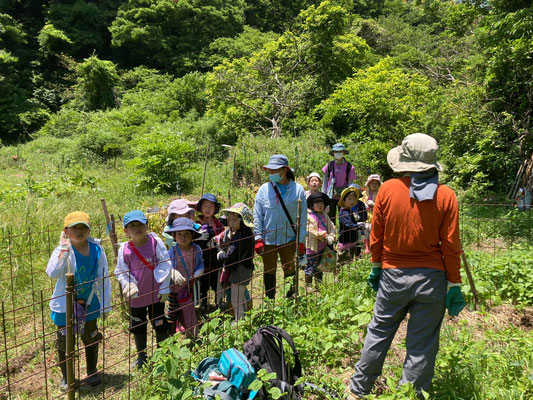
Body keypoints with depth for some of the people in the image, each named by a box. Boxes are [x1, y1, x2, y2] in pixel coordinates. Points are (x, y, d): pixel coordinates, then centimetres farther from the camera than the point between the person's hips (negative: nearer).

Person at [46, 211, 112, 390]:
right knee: (64, 341, 10)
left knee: (91, 338, 16)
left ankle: (92, 371, 39)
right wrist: (64, 251, -38)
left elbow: (103, 277, -2)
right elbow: (52, 273, -32)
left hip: (89, 303, 2)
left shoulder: (97, 250, -9)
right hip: (65, 304, -2)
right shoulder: (62, 251, -16)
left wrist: (106, 303, 1)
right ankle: (65, 377, 34)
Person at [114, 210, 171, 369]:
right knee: (138, 327, 17)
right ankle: (141, 355, 39)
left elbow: (165, 265, -7)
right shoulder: (125, 249, -9)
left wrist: (164, 288, -7)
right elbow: (120, 272, 1)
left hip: (156, 294, -1)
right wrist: (128, 285, -16)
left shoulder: (155, 242, -12)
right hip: (137, 296, 1)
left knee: (160, 325, 12)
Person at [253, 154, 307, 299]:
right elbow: (257, 216, 1)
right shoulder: (264, 189, -1)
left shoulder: (297, 189, -2)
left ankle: (290, 300, 31)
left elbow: (303, 217, 1)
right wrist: (258, 238, -5)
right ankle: (269, 300, 30)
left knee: (289, 270, 13)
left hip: (289, 238, 0)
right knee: (269, 271, 13)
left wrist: (301, 240, -1)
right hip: (268, 239, 1)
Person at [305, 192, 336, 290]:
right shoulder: (309, 216, -14)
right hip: (312, 246, -7)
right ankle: (308, 285, 12)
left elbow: (331, 227, 9)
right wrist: (324, 236, -21)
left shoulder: (324, 215, 10)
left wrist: (331, 236, -11)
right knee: (311, 265, 0)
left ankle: (319, 283, 36)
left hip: (323, 246, 7)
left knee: (320, 265, 21)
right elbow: (311, 231, -20)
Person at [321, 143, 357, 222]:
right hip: (331, 196, 1)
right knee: (331, 217, 4)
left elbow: (350, 183, 1)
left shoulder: (349, 166, -2)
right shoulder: (330, 165, 1)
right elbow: (325, 181, 6)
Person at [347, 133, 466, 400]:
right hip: (431, 278, 0)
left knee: (378, 334, 17)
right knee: (422, 346, 12)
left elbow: (376, 236, -1)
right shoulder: (446, 196, -9)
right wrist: (454, 285, 4)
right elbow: (451, 246, -6)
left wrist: (376, 266, 14)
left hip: (393, 275, 1)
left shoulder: (388, 189, -8)